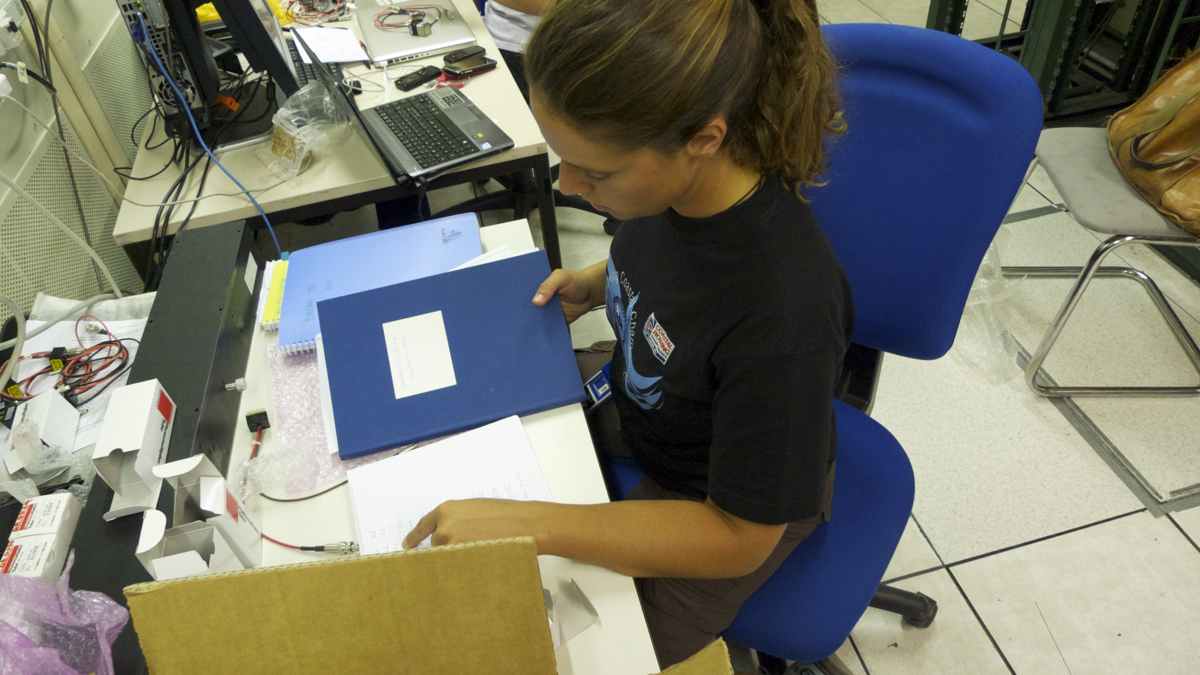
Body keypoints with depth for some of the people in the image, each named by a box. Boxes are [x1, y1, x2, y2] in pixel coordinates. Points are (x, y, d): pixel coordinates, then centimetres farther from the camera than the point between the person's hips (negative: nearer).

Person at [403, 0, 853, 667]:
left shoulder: (786, 311, -41)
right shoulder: (668, 174, -21)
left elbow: (739, 536, -28)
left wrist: (529, 524, -34)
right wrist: (595, 284, -12)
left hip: (733, 503, -6)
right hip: (636, 411, 6)